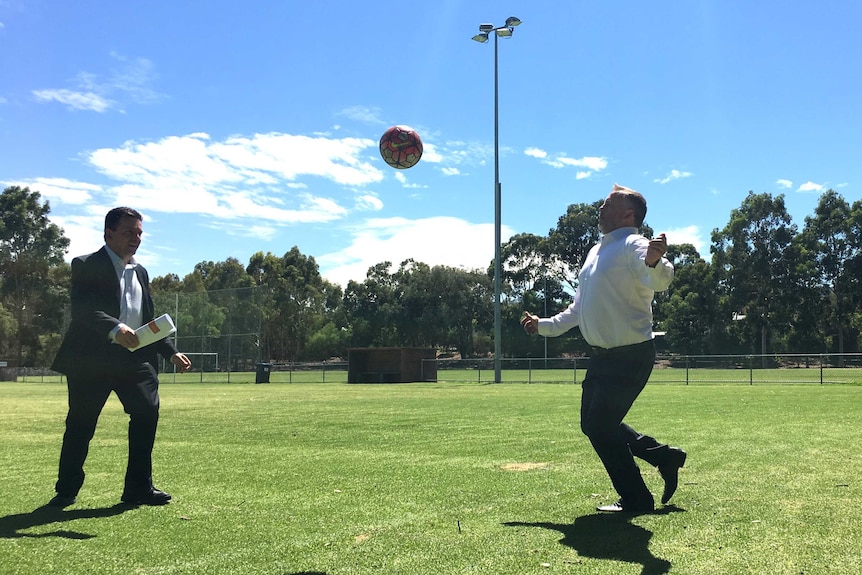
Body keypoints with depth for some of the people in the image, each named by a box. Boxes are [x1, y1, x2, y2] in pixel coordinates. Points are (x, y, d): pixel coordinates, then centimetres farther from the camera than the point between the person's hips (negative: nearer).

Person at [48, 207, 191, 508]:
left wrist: (171, 352, 13)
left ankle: (139, 488, 2)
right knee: (80, 423, 0)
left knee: (147, 410, -8)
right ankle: (66, 491, 18)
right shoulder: (86, 266, -4)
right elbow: (82, 310, -20)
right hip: (92, 359, -5)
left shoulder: (140, 272, 18)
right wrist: (114, 329, -36)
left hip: (134, 358, 5)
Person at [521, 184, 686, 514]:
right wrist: (545, 326, 24)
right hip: (601, 356, 10)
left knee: (601, 427, -5)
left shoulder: (632, 245, -13)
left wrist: (655, 262, -57)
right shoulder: (596, 251, 15)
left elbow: (660, 280, -36)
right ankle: (663, 456, 29)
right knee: (593, 424, 17)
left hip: (630, 356, -10)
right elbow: (579, 308, 24)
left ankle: (636, 500, 13)